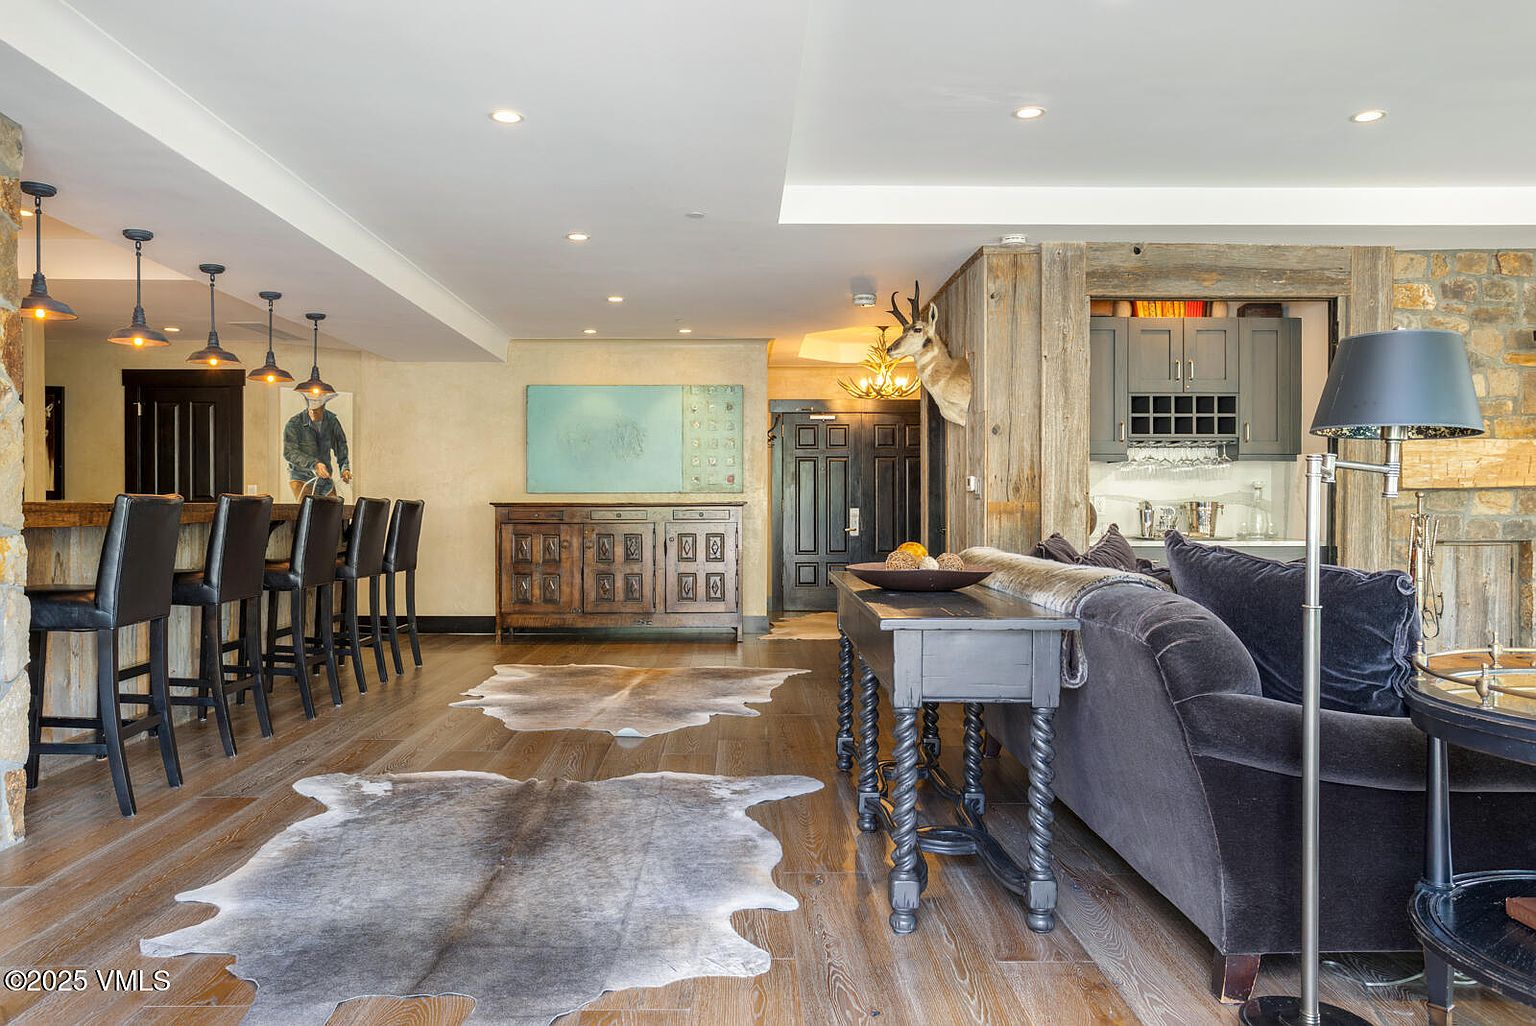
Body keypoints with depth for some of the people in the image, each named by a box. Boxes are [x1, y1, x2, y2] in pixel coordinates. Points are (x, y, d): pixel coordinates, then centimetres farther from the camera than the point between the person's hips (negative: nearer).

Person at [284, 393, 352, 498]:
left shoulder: (332, 421, 0)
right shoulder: (294, 424, -12)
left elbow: (340, 446, 10)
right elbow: (289, 453, -17)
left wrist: (345, 468, -5)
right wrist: (313, 464, -29)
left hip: (325, 477, 4)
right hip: (302, 479, -4)